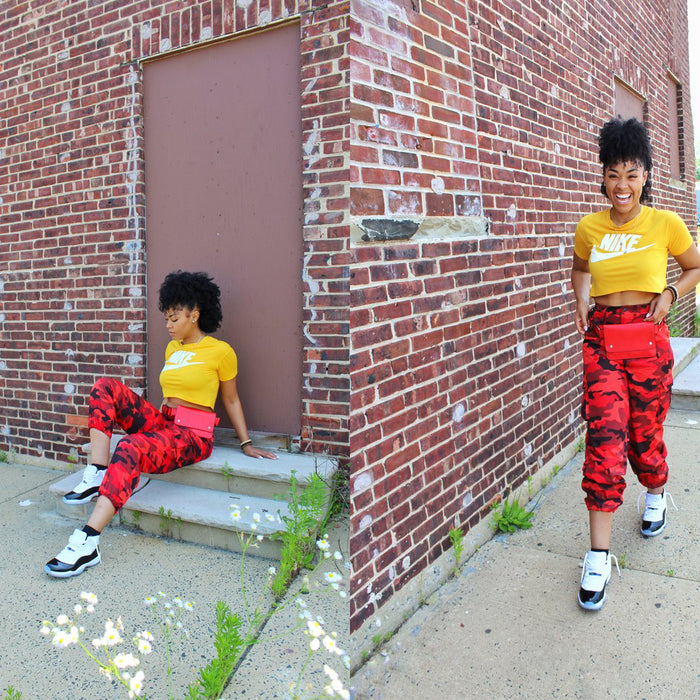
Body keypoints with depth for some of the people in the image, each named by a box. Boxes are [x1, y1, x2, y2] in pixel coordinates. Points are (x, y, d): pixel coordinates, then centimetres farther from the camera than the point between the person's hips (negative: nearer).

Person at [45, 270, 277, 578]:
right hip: (161, 422, 8)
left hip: (194, 435, -7)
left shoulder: (220, 351, -4)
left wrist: (246, 444, 3)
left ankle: (87, 544, -40)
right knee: (105, 387, -11)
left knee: (130, 449, -36)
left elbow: (231, 400, 4)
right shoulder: (172, 348, 16)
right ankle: (97, 475, -21)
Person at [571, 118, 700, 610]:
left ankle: (657, 495, 46)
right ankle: (599, 558, -2)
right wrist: (582, 301, 8)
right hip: (601, 340, 1)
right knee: (605, 438, -9)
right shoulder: (589, 228, 3)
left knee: (645, 435, 8)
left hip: (648, 340, 0)